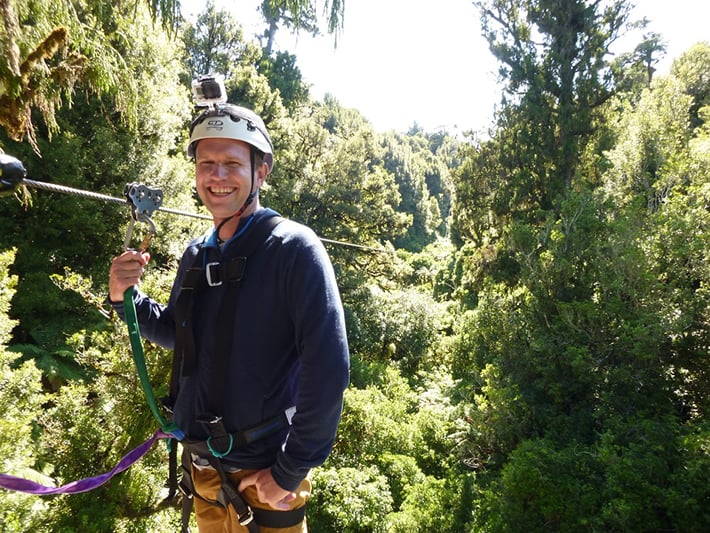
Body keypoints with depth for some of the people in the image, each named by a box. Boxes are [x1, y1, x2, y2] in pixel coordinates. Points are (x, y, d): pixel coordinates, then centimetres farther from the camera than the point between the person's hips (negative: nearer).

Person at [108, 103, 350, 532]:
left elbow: (328, 367, -23)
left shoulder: (293, 248, -18)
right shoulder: (197, 254, 3)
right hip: (201, 467, 6)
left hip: (264, 477, -6)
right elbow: (175, 334, 16)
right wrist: (125, 296, -1)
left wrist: (291, 471, -18)